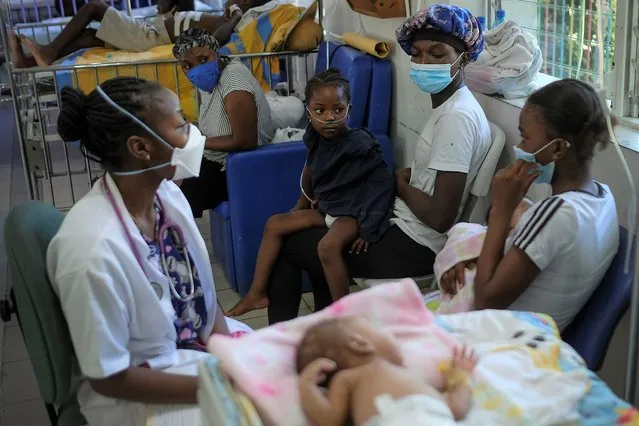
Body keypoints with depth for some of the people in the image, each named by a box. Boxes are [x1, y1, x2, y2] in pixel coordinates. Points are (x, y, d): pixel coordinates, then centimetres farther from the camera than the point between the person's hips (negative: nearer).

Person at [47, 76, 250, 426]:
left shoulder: (167, 193, -10)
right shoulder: (95, 249, -30)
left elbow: (201, 286, 4)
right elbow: (108, 377, -20)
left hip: (200, 342, 6)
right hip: (137, 392, -6)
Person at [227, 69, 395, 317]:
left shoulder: (360, 144, -25)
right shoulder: (315, 138, -5)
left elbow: (384, 183, -23)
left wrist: (369, 228, -25)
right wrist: (304, 201, 26)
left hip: (352, 211, -8)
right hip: (325, 207, 8)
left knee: (328, 246, -35)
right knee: (274, 225, 5)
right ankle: (257, 293, 10)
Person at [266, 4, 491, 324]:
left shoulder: (457, 117, -23)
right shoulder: (448, 106, 7)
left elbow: (440, 217, -26)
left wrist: (400, 186, -9)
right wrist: (403, 178, -1)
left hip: (415, 246, -10)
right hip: (408, 229, 10)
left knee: (285, 241, 1)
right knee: (317, 228, 27)